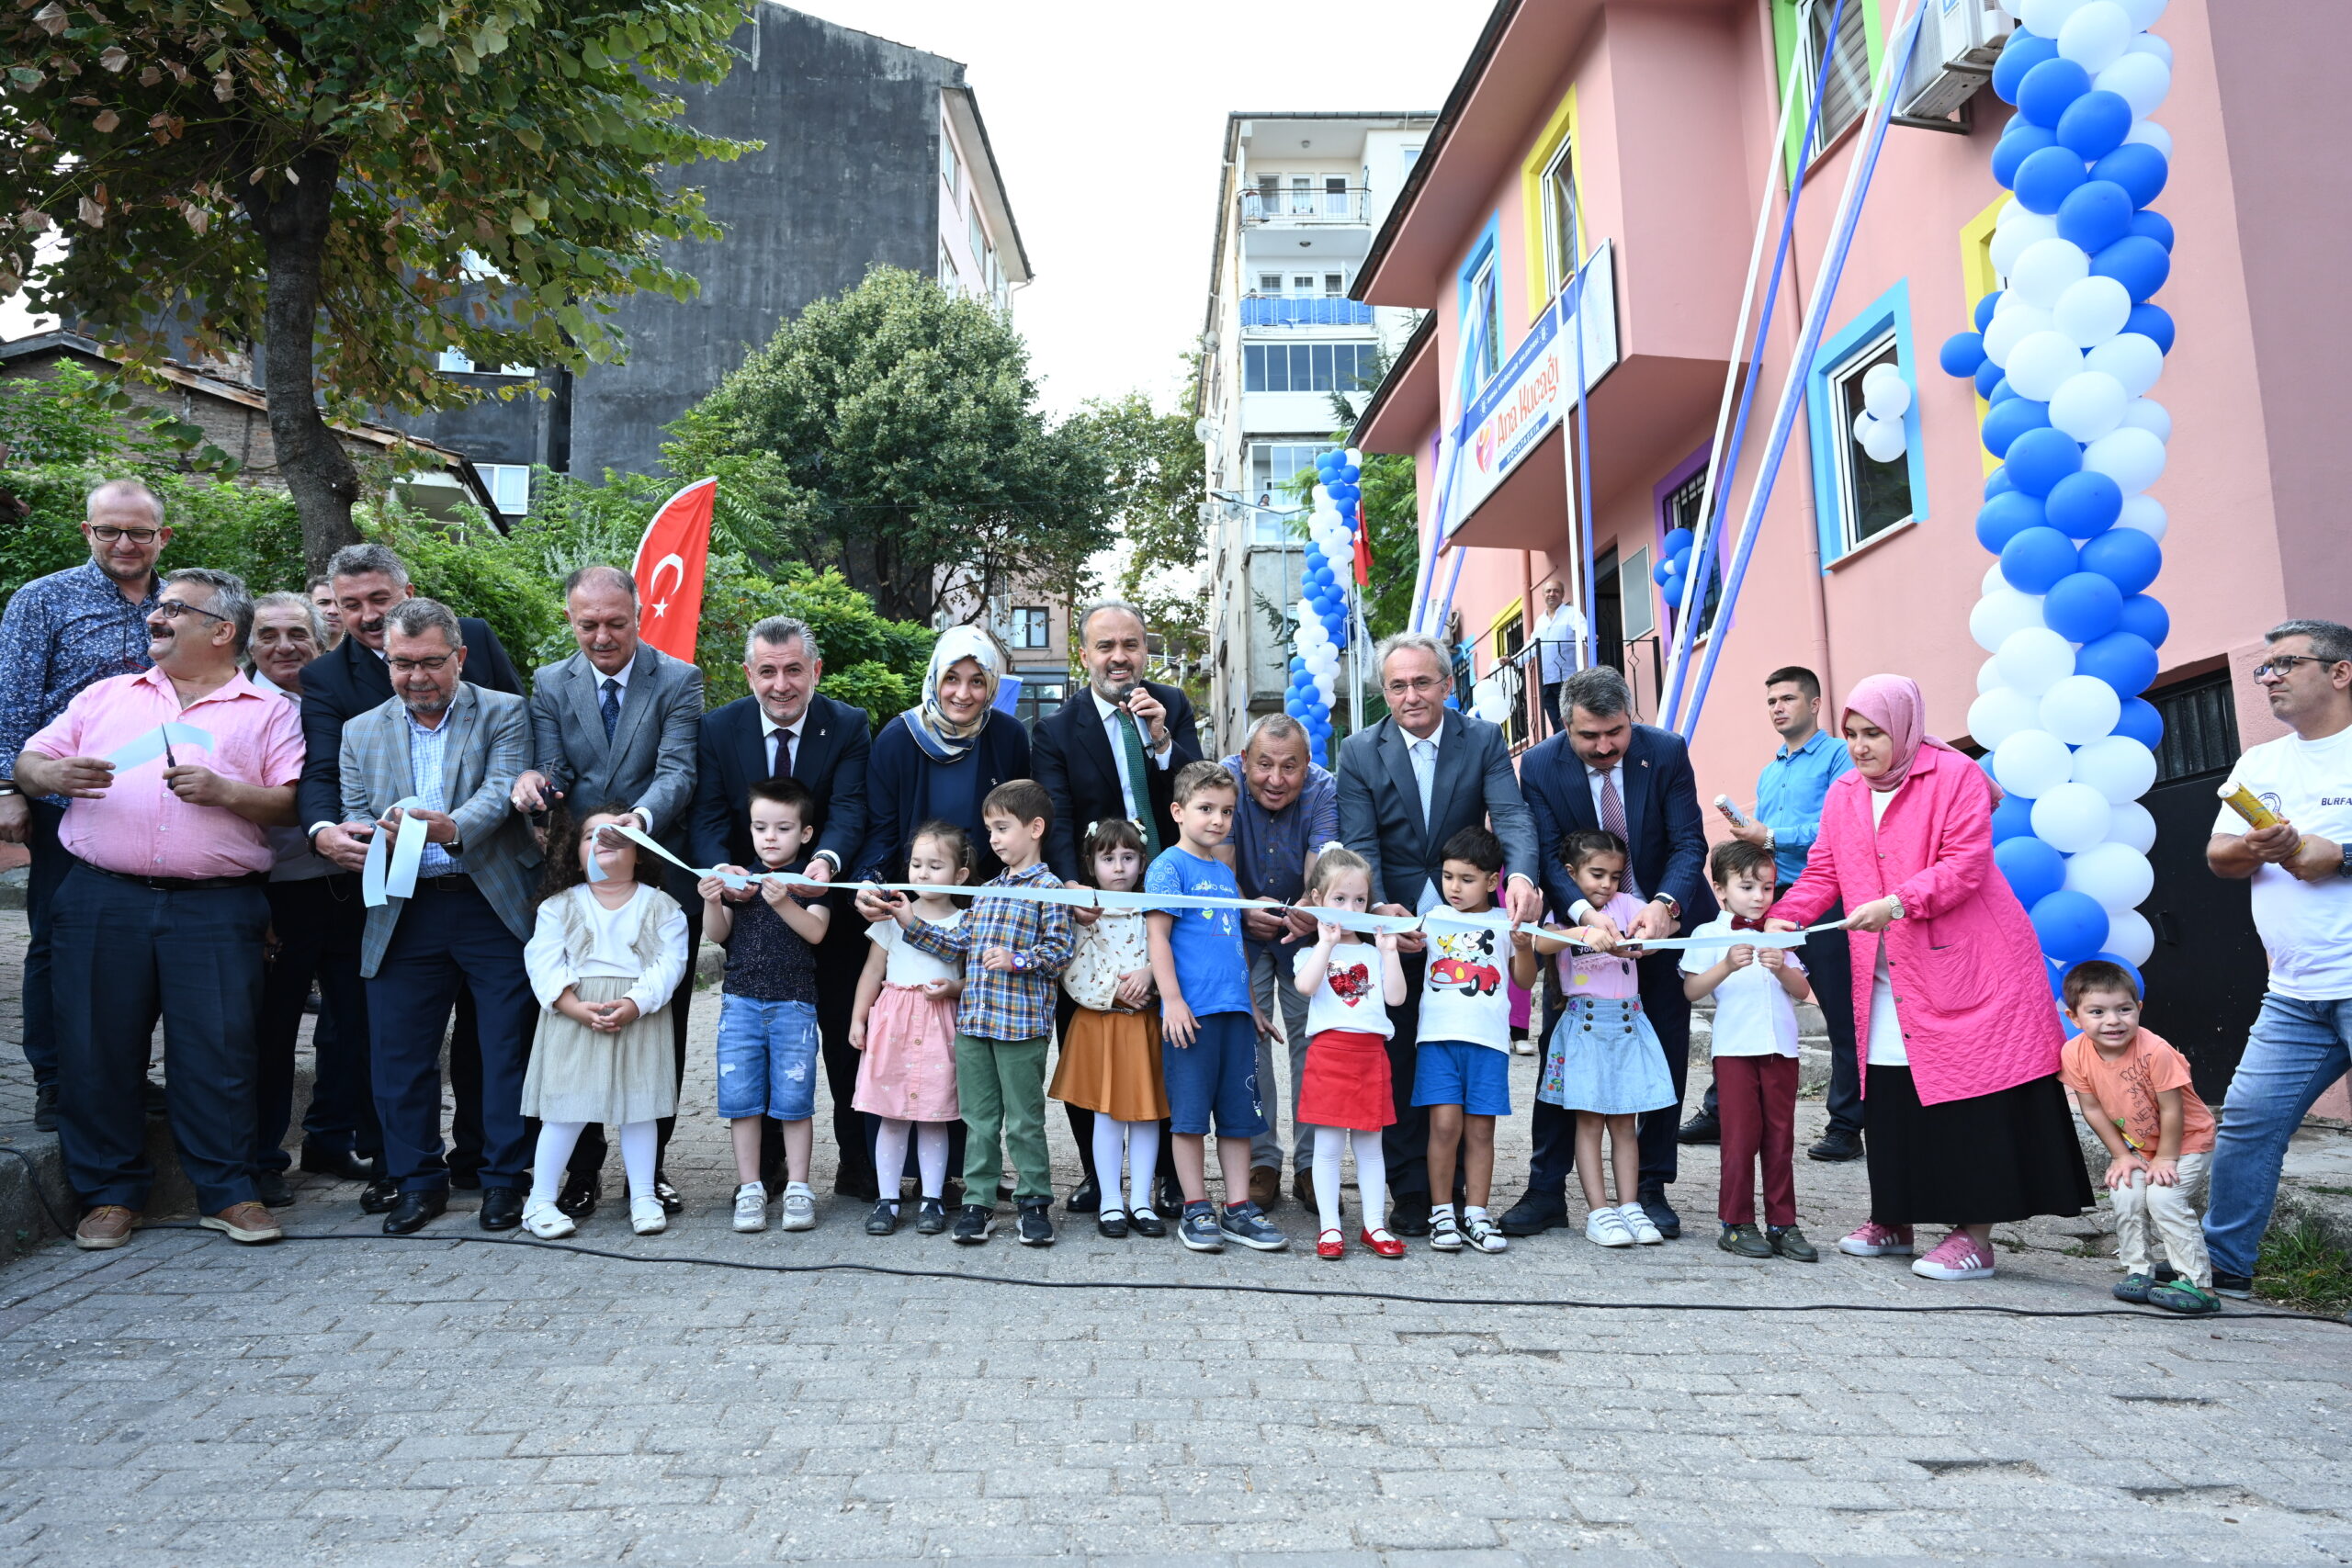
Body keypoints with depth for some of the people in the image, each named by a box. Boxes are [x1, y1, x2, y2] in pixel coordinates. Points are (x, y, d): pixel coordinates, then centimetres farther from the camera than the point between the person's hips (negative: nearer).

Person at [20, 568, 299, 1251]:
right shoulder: (105, 696, 18)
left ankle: (227, 1192, 10)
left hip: (216, 910, -3)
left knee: (219, 1052, -2)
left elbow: (296, 803, -1)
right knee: (95, 1048, 6)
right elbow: (30, 760, 15)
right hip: (101, 902, 3)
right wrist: (54, 775, -7)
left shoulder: (268, 713, 8)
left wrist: (226, 792, -15)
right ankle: (110, 1193, 19)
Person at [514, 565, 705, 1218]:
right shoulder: (550, 685, 7)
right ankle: (583, 1169, 20)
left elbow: (678, 772, -15)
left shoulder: (679, 680, -3)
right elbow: (554, 772, 0)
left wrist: (640, 817, -35)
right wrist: (534, 781, -25)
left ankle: (652, 1163, 21)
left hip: (662, 879, -2)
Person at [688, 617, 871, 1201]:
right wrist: (722, 868, -35)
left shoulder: (849, 727, -10)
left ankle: (858, 1165, 22)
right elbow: (708, 817, -12)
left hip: (831, 907, -1)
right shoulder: (719, 728, -6)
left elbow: (849, 810, -22)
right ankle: (763, 1169, 28)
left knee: (848, 1038, 8)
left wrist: (827, 859, -44)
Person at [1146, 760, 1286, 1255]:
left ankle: (1238, 1208, 16)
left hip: (1234, 1009, 7)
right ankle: (1195, 1210, 10)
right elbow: (1158, 936, -10)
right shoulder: (1169, 866, -4)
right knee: (1190, 1112, 0)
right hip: (1191, 1010, -7)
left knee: (1238, 1113, 9)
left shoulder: (1225, 872, 18)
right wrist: (1172, 999, -16)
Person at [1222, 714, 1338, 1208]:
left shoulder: (1324, 789, -21)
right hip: (1242, 929, 0)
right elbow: (1221, 866, -24)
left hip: (1306, 930, 0)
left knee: (1313, 1036, -2)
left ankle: (1310, 1165, 9)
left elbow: (1321, 867, -33)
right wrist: (1244, 911, -45)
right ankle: (1262, 1162, 8)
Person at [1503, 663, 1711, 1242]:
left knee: (1665, 1057, 6)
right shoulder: (1540, 766, -14)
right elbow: (1548, 856, -17)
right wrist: (1585, 914, -35)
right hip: (1582, 924, 0)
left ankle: (1651, 1189, 18)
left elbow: (1689, 843, -15)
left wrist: (1663, 906, -34)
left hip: (1665, 920, 0)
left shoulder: (1666, 751, -14)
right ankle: (1545, 1190, 7)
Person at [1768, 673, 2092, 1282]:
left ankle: (1974, 1235, 6)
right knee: (1890, 1100, 7)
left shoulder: (1955, 775, -6)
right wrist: (1783, 918, -8)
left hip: (1966, 968, -5)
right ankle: (1893, 1220, 21)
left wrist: (1897, 903, -27)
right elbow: (1822, 873, 9)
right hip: (1888, 981, 6)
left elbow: (1965, 863, -16)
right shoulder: (1843, 795, 12)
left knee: (1969, 1097, -3)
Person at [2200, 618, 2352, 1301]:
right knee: (2247, 1120, 5)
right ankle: (2224, 1266, 15)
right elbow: (2216, 856, 11)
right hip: (2293, 995, 6)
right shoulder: (2260, 763, 17)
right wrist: (2253, 851, -9)